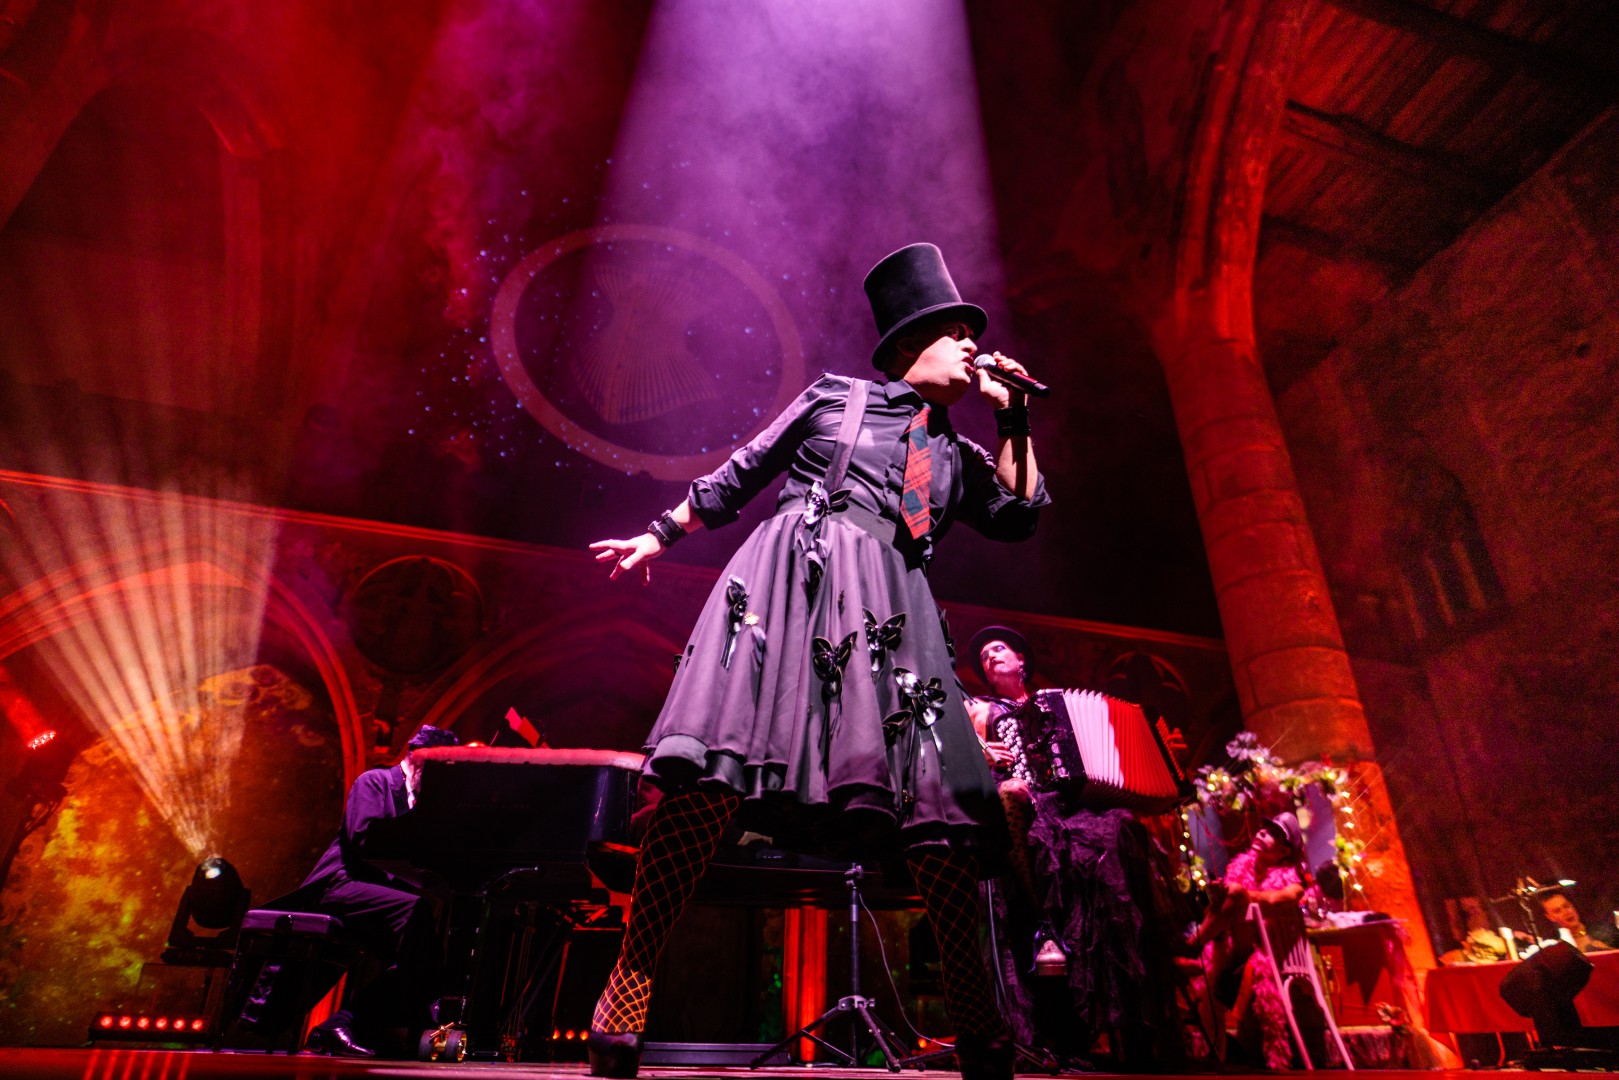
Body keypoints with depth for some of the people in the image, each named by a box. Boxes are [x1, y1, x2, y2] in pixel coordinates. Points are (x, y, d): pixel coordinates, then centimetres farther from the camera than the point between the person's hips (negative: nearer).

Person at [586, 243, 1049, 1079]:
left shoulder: (958, 455, 28)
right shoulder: (835, 396, 18)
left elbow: (1017, 518, 15)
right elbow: (740, 475, 20)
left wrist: (1012, 418, 18)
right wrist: (662, 535, 19)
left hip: (889, 611, 4)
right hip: (791, 577, -3)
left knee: (943, 804, -10)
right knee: (712, 774, -21)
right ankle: (627, 991, -11)